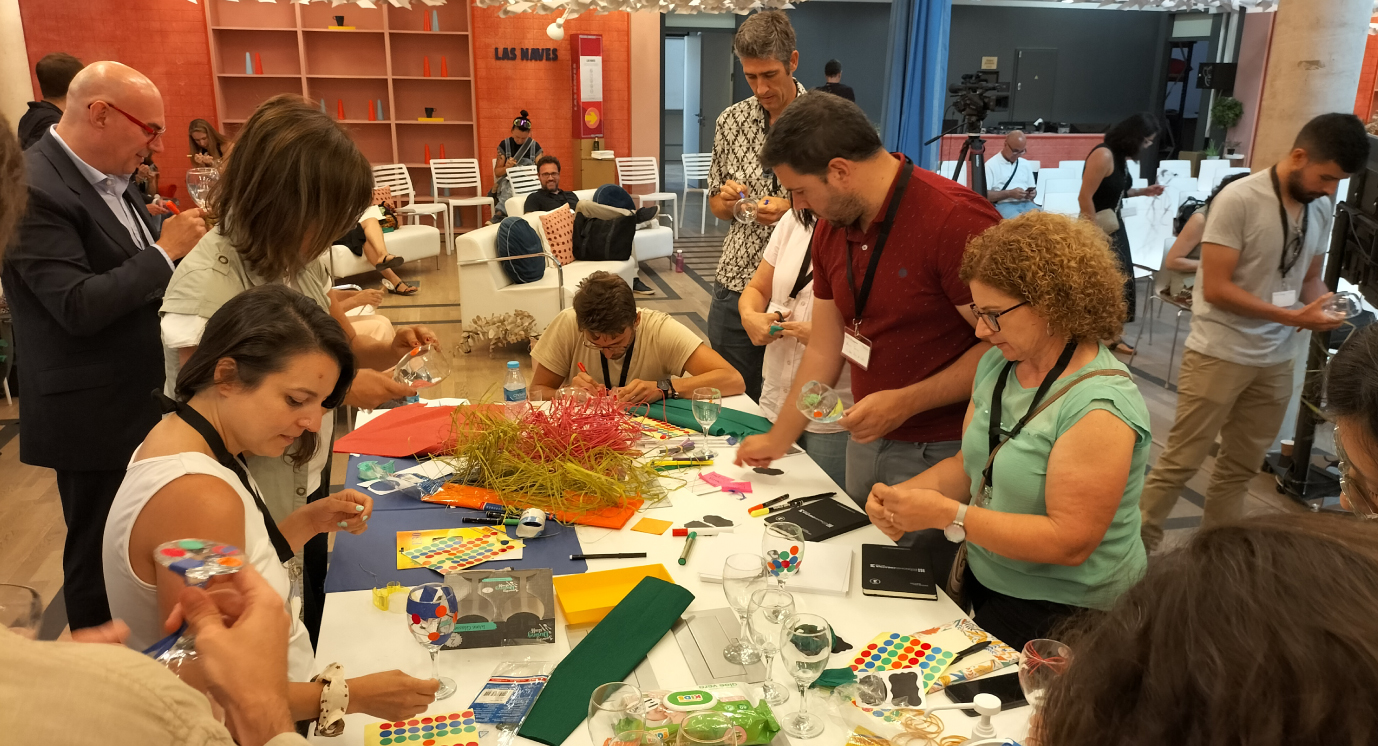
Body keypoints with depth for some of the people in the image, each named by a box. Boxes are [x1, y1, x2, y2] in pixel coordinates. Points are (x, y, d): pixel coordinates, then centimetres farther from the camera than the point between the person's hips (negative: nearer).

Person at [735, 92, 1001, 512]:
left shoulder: (957, 220, -20)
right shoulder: (831, 229, 5)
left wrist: (905, 402, -22)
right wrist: (778, 440, 13)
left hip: (941, 453, -7)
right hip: (866, 440, 7)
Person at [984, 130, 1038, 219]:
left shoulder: (1026, 164, 19)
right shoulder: (991, 165, 1)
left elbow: (1033, 190, 25)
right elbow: (984, 194, -8)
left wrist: (1032, 194, 0)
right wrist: (1009, 193, -15)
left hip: (1026, 203, 5)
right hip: (1003, 205, -5)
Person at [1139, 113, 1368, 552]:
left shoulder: (1322, 208, 6)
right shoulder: (1239, 200, -16)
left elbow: (1310, 278, 16)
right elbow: (1215, 288, -18)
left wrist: (1323, 309, -6)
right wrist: (1291, 316, -21)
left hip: (1277, 360, 7)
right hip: (1219, 354, -6)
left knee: (1240, 468, 14)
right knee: (1180, 462, -1)